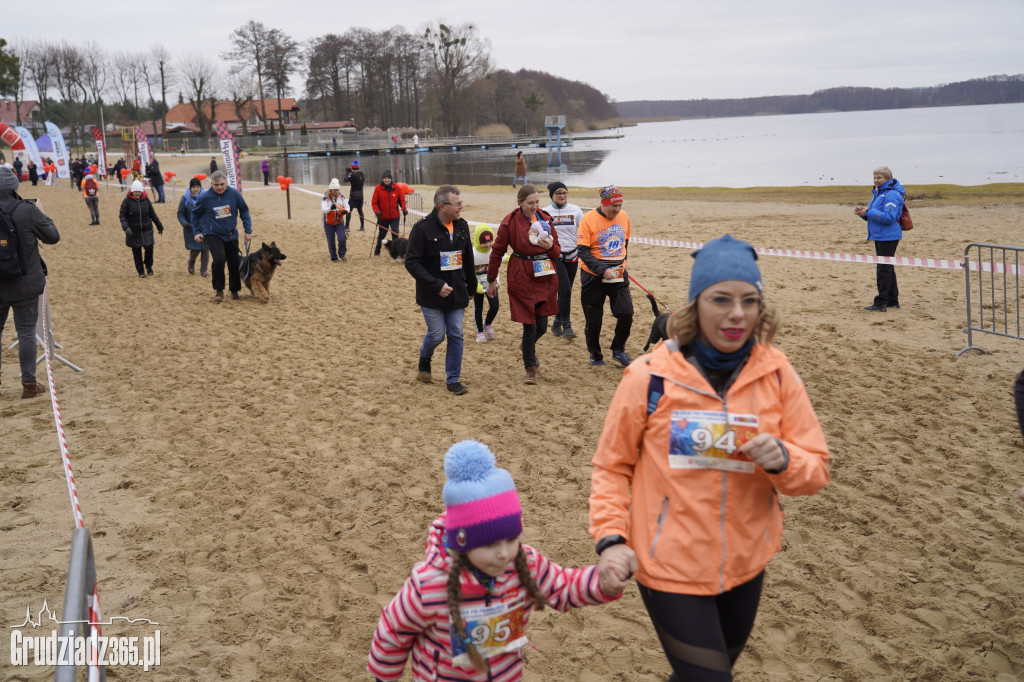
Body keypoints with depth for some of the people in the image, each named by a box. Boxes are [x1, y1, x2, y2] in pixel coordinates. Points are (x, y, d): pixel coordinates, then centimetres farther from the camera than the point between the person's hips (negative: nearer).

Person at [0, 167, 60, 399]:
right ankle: (29, 384, 11)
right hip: (25, 284, -2)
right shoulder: (27, 211, -15)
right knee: (26, 333, 5)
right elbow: (53, 237, -3)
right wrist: (43, 216, 12)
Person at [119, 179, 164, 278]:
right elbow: (122, 216, -7)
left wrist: (159, 225, 18)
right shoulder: (127, 201, -7)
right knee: (136, 251, 5)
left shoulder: (146, 199, 2)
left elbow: (152, 214, 13)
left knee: (149, 247, -8)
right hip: (134, 231, -2)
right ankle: (140, 271, 17)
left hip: (146, 229, 2)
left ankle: (148, 266, 17)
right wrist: (126, 227, -22)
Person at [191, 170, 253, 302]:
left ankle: (234, 291, 31)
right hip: (212, 234, -3)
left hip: (231, 235, 3)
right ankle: (218, 290, -5)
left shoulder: (234, 193, -10)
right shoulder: (204, 197, -13)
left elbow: (244, 210, 4)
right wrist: (197, 231, 3)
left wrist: (248, 230, 2)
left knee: (234, 264, 10)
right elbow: (195, 214, 5)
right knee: (219, 259, -23)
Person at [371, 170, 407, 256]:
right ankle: (377, 250, 38)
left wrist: (404, 208, -12)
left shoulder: (396, 187, -4)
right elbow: (374, 202, -4)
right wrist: (377, 211, -18)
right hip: (383, 217, 0)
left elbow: (401, 199, 3)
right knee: (382, 234, 16)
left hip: (394, 217, 0)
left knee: (395, 234, -9)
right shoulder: (378, 188, -7)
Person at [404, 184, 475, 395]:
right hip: (431, 296, -5)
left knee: (456, 336, 4)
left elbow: (468, 259, 16)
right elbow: (411, 262, -16)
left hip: (457, 294, 5)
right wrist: (437, 285, -21)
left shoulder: (462, 226, 4)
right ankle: (424, 358, 35)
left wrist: (471, 286, 18)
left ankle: (453, 379, 15)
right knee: (437, 334, 1)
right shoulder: (423, 228, -14)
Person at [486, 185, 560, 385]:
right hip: (522, 278, -4)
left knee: (542, 326, 7)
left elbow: (557, 251, 13)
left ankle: (529, 348, 42)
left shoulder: (544, 218, 6)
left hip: (545, 277, 4)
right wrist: (491, 280, 5)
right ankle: (530, 369, 15)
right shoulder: (510, 222, -7)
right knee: (530, 325, -4)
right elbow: (497, 251, 1)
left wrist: (551, 246, -11)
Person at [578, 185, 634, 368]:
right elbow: (583, 251, -15)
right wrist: (603, 270, -22)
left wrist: (621, 262, 11)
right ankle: (595, 354, 26)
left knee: (626, 313, -7)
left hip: (619, 276, 4)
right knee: (593, 320, 3)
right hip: (594, 277, -4)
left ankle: (618, 350, 15)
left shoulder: (623, 217, 4)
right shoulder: (588, 219, -11)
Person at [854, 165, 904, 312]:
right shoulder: (878, 193, 16)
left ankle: (880, 303, -7)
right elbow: (874, 215, 21)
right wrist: (863, 212, 0)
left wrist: (868, 212, -22)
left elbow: (889, 217, -23)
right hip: (879, 236, 10)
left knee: (884, 269, -9)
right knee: (887, 268, 16)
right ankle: (892, 300, 25)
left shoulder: (892, 194, -15)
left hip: (888, 237, -10)